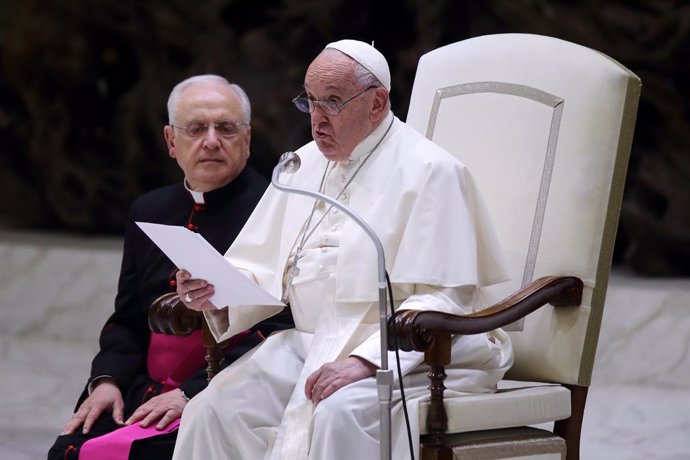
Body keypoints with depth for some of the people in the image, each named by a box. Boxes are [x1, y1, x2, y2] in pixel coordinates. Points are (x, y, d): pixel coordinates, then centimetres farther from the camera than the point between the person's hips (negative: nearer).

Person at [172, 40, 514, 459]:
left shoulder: (431, 172, -8)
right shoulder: (304, 166, 15)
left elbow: (442, 301, -16)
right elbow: (264, 271, 15)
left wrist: (367, 360, -27)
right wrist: (217, 292, -8)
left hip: (410, 356, -6)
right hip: (311, 344, 6)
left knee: (338, 414, -36)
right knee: (214, 409, -18)